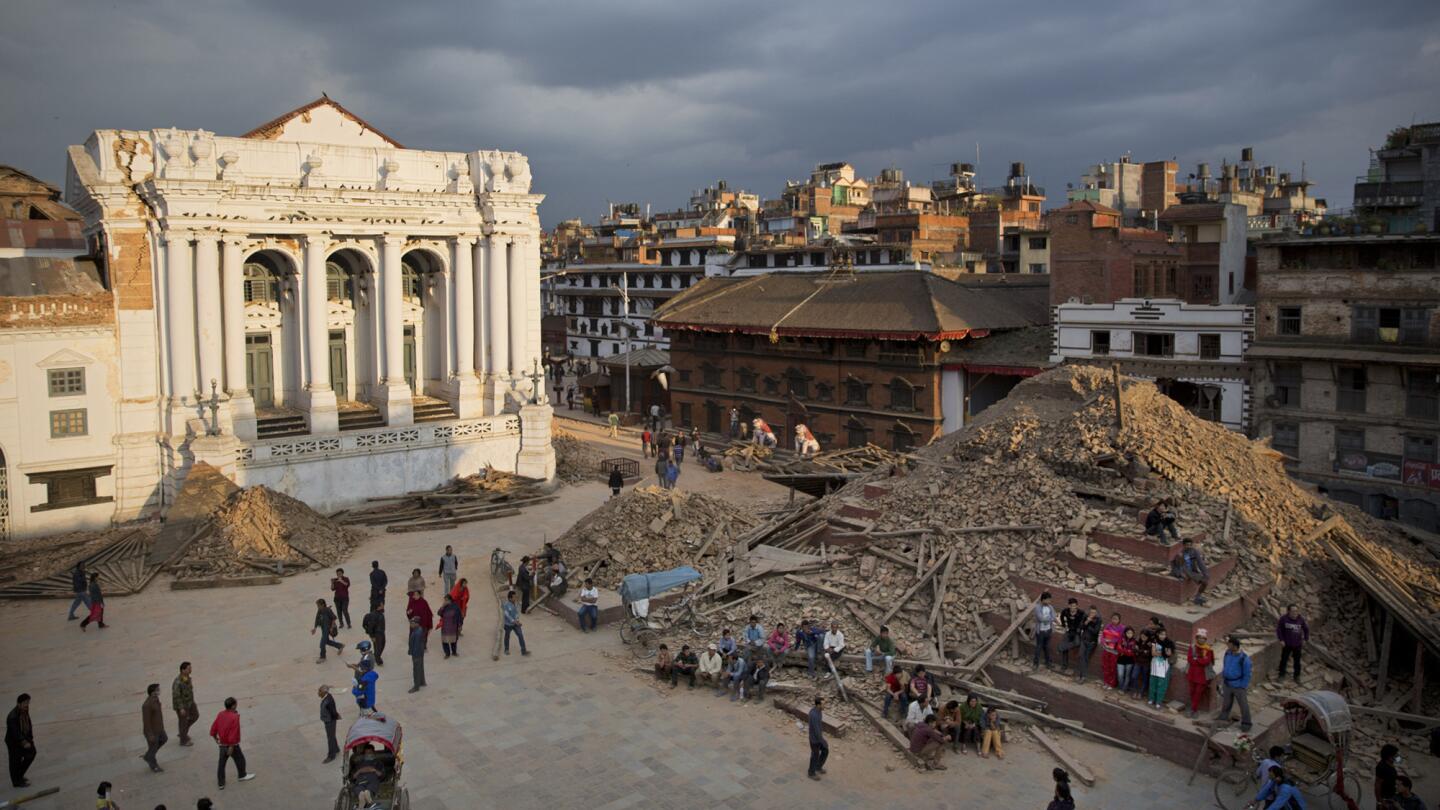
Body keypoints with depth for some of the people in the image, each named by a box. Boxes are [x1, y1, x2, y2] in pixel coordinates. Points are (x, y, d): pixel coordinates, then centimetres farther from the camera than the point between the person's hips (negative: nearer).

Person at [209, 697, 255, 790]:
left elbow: (213, 727, 4)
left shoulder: (220, 714, -5)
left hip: (222, 744, 6)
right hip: (232, 744, -6)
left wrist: (215, 738, 21)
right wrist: (231, 747, -19)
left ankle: (221, 783, 23)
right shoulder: (234, 717, -26)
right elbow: (233, 733, -26)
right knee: (240, 759, 18)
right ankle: (242, 775, 38)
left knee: (221, 763, 15)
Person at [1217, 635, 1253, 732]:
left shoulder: (1244, 658, -25)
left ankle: (1246, 723, 22)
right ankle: (1223, 716, 41)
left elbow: (1247, 675, -15)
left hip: (1238, 686, -6)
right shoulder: (1227, 653, -7)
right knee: (1226, 702, 22)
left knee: (1243, 704, 7)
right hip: (1227, 684, 6)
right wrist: (1223, 679, 12)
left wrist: (1243, 687, -12)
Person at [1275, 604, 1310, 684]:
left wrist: (1305, 639, 2)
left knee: (1297, 661, 12)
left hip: (1297, 644, 1)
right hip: (1286, 644, -1)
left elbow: (1306, 629, 4)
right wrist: (1281, 640, -8)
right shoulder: (1283, 619, -17)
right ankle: (1281, 674, 29)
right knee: (1284, 659, 11)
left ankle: (1297, 676, 29)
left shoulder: (1301, 619, -12)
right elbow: (1278, 629, -6)